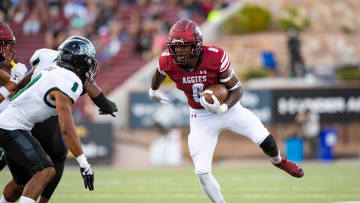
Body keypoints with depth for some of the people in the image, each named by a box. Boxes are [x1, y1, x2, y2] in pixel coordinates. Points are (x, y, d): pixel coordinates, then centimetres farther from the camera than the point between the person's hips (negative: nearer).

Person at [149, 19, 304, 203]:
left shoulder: (215, 57, -29)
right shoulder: (167, 62, -23)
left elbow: (237, 89, -18)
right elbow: (160, 72, 5)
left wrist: (223, 108, -35)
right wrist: (153, 91, 24)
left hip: (227, 108, -1)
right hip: (201, 117, 1)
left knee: (265, 141, -4)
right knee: (202, 172, -6)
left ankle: (278, 161, 34)